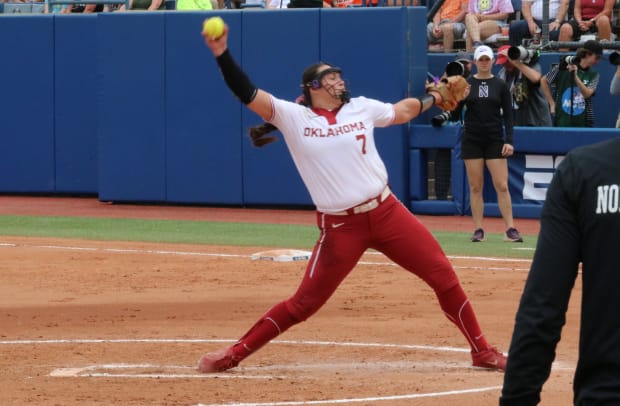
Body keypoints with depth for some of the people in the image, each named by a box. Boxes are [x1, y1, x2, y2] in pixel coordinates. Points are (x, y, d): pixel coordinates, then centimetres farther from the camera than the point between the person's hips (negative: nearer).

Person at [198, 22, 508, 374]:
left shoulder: (361, 108, 9)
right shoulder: (293, 117, -1)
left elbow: (403, 111, 29)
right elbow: (247, 93, -10)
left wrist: (437, 97, 27)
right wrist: (222, 54, -20)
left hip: (387, 212, 3)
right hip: (340, 227, -3)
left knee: (444, 275, -1)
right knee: (305, 303, -2)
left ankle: (482, 351, 12)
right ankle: (235, 354, 12)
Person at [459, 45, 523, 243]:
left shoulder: (500, 85, 2)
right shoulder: (466, 84, 3)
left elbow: (508, 115, 2)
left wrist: (509, 141, -7)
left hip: (495, 140, -1)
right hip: (472, 140, 1)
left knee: (502, 186, -7)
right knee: (475, 187, 2)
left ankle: (510, 229, -6)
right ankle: (478, 230, 5)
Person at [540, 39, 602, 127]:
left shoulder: (593, 75, 2)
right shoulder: (563, 68, -3)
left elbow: (587, 94, -13)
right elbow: (544, 81, 9)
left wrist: (575, 76, -24)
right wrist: (552, 104, 7)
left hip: (584, 122, 1)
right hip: (562, 121, -1)